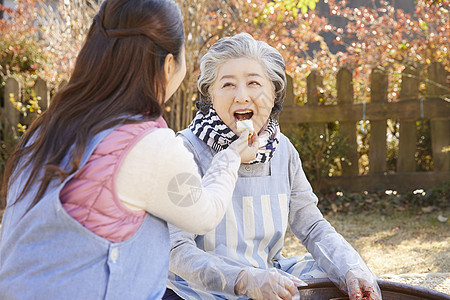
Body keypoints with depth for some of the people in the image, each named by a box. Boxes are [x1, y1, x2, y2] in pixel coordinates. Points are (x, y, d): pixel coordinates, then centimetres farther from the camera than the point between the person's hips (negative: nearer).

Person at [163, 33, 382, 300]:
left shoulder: (282, 150, 3)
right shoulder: (187, 150, -15)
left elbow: (313, 228, 5)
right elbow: (177, 250, -20)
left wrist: (351, 269, -15)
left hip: (271, 279, 5)